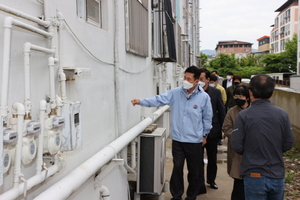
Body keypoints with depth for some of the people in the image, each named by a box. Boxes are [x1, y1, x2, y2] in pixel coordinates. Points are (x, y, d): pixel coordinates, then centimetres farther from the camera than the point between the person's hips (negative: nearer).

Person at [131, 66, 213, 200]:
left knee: (193, 170, 13)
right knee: (177, 168, 11)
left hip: (194, 141, -1)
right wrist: (141, 101, -23)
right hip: (177, 139, 1)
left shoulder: (204, 97, -9)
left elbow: (207, 117, 0)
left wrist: (205, 135, 5)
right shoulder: (175, 93, -4)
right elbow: (159, 99, -10)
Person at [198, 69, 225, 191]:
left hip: (212, 130, 2)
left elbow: (221, 111, 2)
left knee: (212, 158, 17)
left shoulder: (216, 92, -3)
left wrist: (222, 129, 1)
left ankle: (211, 180, 36)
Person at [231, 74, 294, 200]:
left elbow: (237, 146, -13)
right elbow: (288, 144, 0)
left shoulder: (244, 115, -15)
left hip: (255, 176, -3)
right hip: (277, 175, 3)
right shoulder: (282, 114, -6)